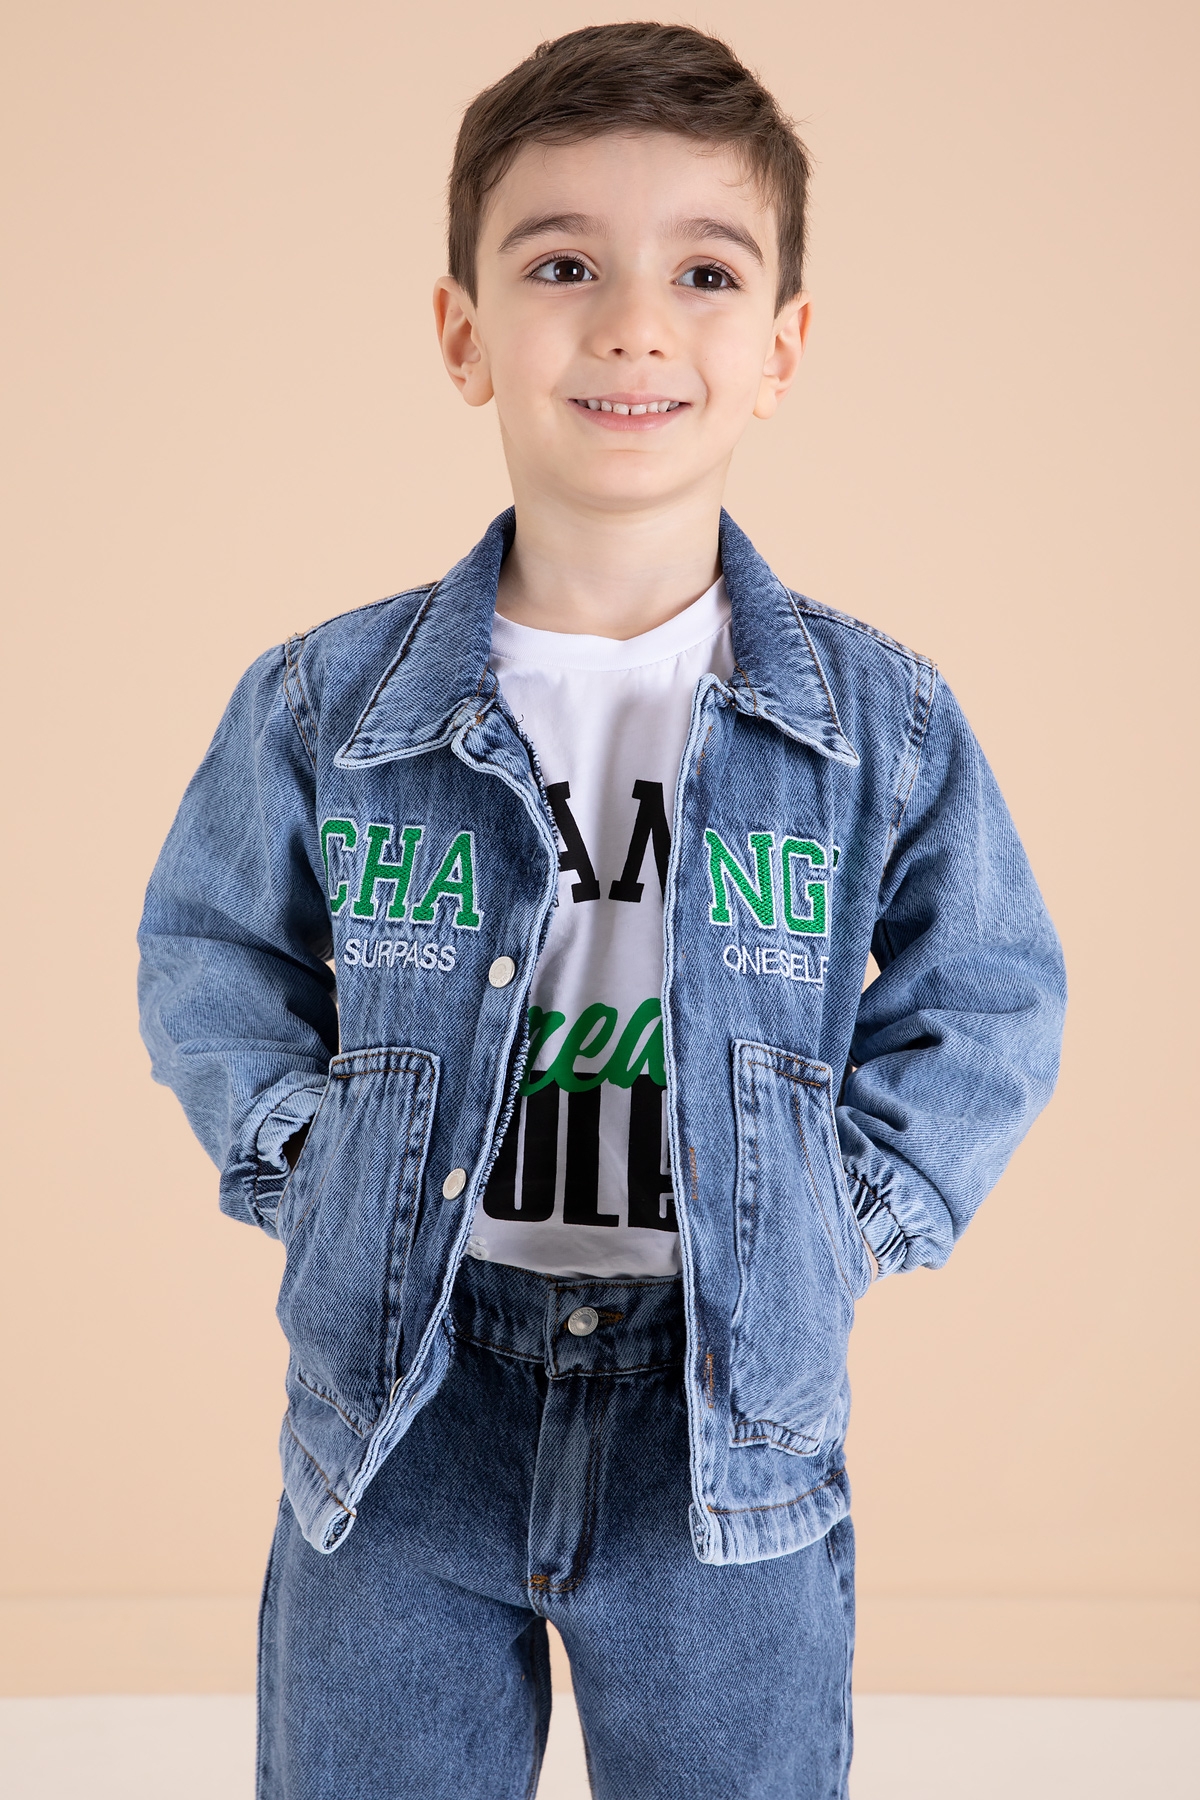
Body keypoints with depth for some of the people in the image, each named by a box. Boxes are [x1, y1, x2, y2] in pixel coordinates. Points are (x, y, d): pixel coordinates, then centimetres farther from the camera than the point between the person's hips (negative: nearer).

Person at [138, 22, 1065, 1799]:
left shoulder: (883, 720, -5)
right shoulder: (327, 705, -5)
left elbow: (990, 993, 8)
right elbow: (210, 947, 11)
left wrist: (862, 1200, -3)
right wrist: (299, 1149, -1)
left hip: (729, 1402, 0)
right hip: (403, 1390, 1)